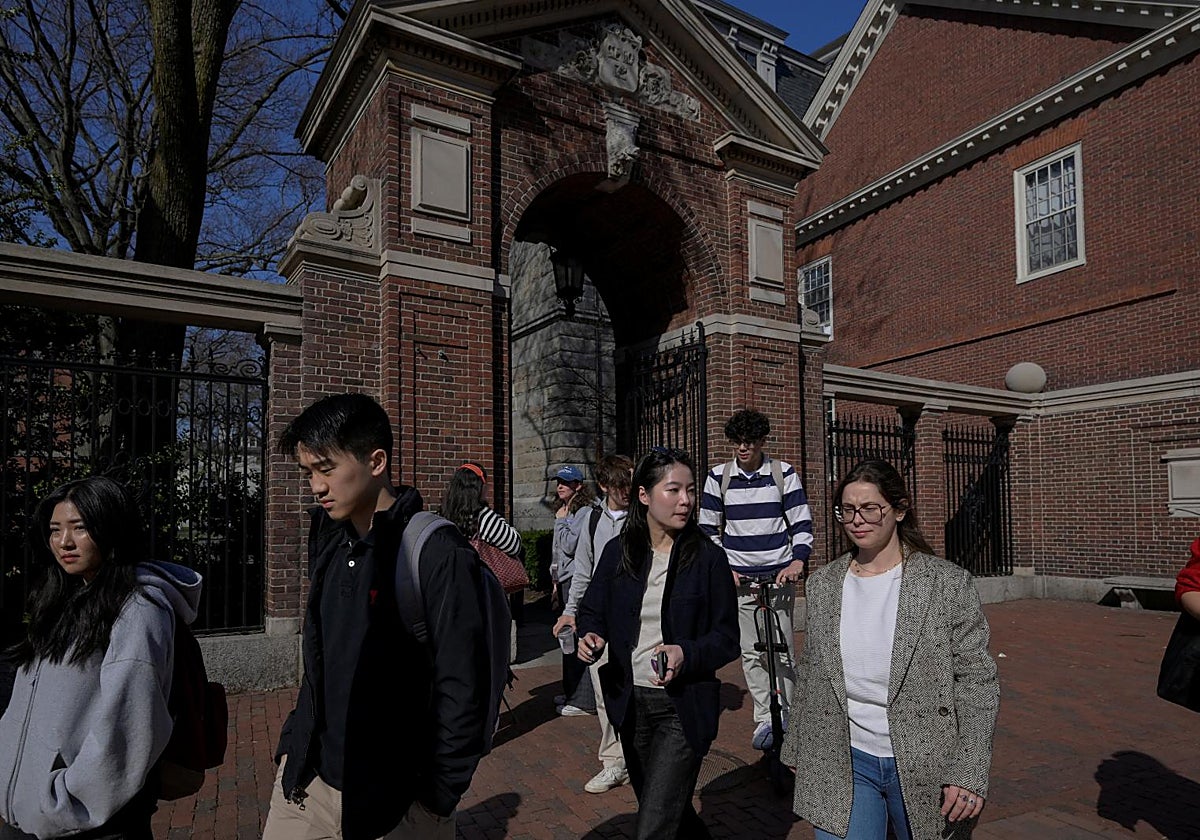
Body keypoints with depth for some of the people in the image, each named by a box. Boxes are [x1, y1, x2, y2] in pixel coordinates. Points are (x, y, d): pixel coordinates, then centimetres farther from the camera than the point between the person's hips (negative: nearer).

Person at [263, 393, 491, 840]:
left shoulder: (439, 555, -21)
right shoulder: (329, 540, 1)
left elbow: (461, 690, -17)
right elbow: (317, 658, 10)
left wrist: (438, 799, -12)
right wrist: (297, 743, 8)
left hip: (392, 798, -5)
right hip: (308, 776, 6)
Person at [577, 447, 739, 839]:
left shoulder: (708, 557, -10)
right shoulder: (617, 552, -2)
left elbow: (726, 638, -6)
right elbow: (591, 611, 8)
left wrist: (686, 654, -24)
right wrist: (591, 637, -14)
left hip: (683, 707, -4)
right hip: (630, 702, 4)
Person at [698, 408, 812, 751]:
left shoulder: (783, 473, 0)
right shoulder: (718, 477, 2)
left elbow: (802, 523, 1)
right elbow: (708, 528, 7)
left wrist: (798, 561, -15)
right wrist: (722, 568, -3)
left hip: (779, 575, -1)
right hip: (739, 578, 1)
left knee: (783, 650, 1)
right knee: (751, 652, 2)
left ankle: (786, 716, 17)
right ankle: (765, 719, 13)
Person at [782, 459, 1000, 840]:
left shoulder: (948, 583, -9)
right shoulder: (822, 583, 0)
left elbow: (977, 681, -8)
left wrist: (970, 773, -13)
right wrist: (799, 752, 13)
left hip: (926, 766, -2)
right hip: (843, 765, 2)